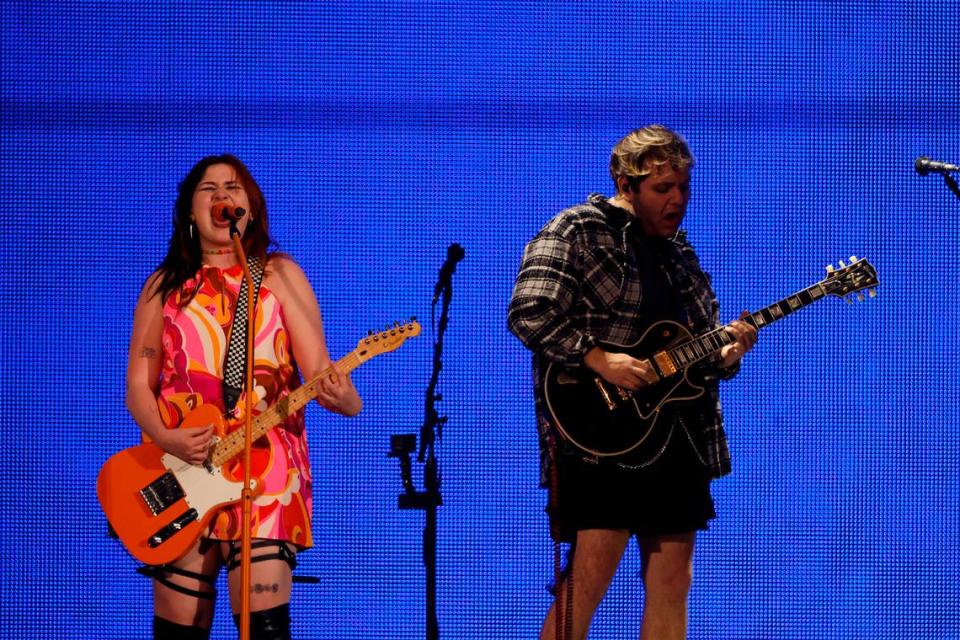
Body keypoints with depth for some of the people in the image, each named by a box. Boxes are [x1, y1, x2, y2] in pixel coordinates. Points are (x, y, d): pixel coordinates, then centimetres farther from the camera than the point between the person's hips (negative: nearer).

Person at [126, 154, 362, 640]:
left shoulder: (278, 275, 9)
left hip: (265, 463, -2)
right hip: (181, 471, 2)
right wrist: (165, 437, -11)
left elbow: (317, 367, 1)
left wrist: (340, 396, -22)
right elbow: (138, 384, 10)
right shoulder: (165, 286, 13)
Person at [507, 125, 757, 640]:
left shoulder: (678, 253, 20)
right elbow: (528, 313, -14)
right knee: (589, 576, -15)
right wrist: (599, 360, -21)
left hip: (680, 437, 8)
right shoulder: (578, 232, -3)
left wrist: (726, 351, 1)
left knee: (671, 583, 5)